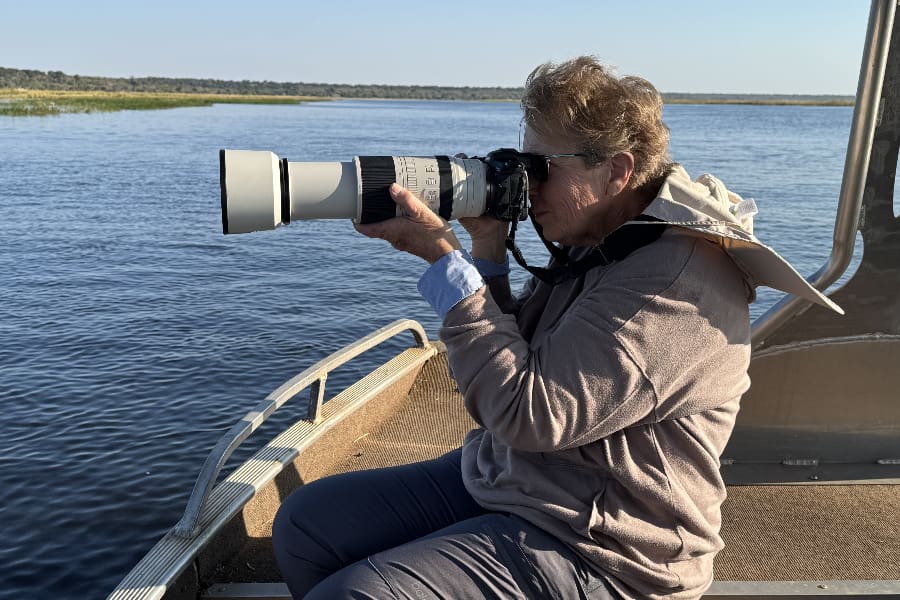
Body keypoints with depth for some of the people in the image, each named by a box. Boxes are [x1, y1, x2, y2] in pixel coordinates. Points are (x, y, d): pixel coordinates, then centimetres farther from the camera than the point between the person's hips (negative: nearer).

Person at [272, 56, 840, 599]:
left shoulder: (678, 279, -22)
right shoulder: (593, 244, 7)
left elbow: (526, 414, -26)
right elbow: (514, 359, 10)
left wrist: (444, 258, -23)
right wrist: (488, 250, -4)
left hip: (591, 549, -9)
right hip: (498, 479, 9)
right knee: (308, 522, 2)